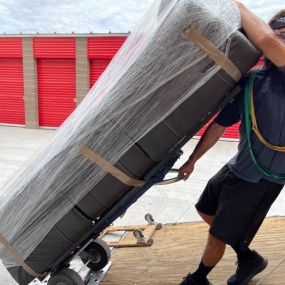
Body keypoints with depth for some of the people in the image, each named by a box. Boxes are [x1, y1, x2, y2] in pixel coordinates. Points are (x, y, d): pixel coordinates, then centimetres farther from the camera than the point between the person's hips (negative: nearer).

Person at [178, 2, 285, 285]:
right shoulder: (247, 81, 1)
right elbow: (220, 124, 7)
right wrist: (192, 160, 11)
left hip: (262, 178, -7)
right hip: (237, 166, 7)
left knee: (218, 235, 8)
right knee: (206, 210, 25)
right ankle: (247, 257, 40)